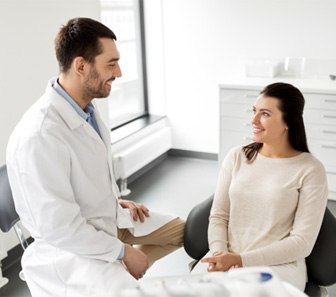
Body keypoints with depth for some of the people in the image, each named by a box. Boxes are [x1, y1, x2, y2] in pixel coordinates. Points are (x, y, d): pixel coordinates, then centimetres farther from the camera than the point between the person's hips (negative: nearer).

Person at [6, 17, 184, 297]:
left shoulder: (86, 106, -3)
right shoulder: (39, 136, -30)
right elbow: (59, 229, -26)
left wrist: (116, 199, 5)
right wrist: (123, 252, -18)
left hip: (108, 217, 9)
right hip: (72, 247, -8)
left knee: (181, 230, 14)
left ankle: (123, 270, 13)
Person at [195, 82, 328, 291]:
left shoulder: (310, 170, -6)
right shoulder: (236, 157, 5)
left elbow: (302, 242, -9)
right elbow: (218, 216, 7)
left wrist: (240, 259, -16)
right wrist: (219, 252, -14)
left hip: (279, 264, -3)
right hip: (225, 258, 3)